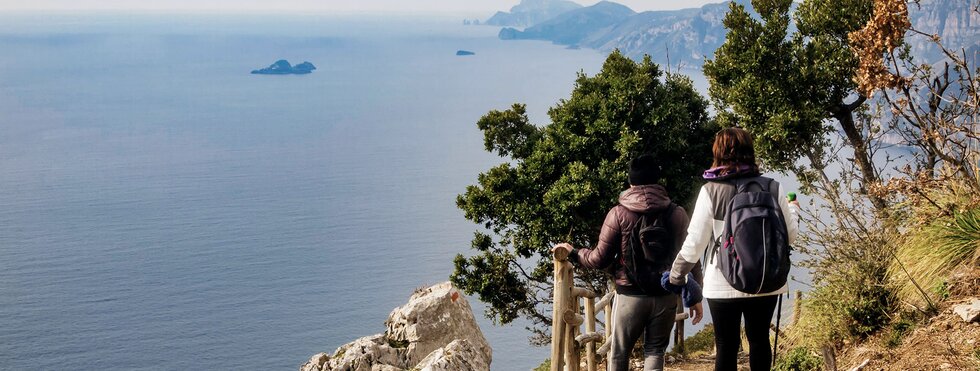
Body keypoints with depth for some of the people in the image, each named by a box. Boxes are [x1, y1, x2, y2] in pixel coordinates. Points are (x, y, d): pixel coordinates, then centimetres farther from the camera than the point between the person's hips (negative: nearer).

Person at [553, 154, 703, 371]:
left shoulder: (619, 214, -4)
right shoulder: (677, 214, 2)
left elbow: (600, 259, -4)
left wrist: (573, 253, 14)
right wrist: (696, 297, 10)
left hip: (630, 295, -1)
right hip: (666, 296, 2)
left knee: (619, 353, 10)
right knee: (655, 351, 7)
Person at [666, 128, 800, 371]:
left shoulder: (711, 191, -7)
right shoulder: (772, 188, -3)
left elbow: (695, 242, -7)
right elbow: (790, 235, 4)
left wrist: (676, 273, 8)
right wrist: (793, 210, 25)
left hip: (723, 284, -2)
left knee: (726, 346, 6)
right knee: (759, 340, 17)